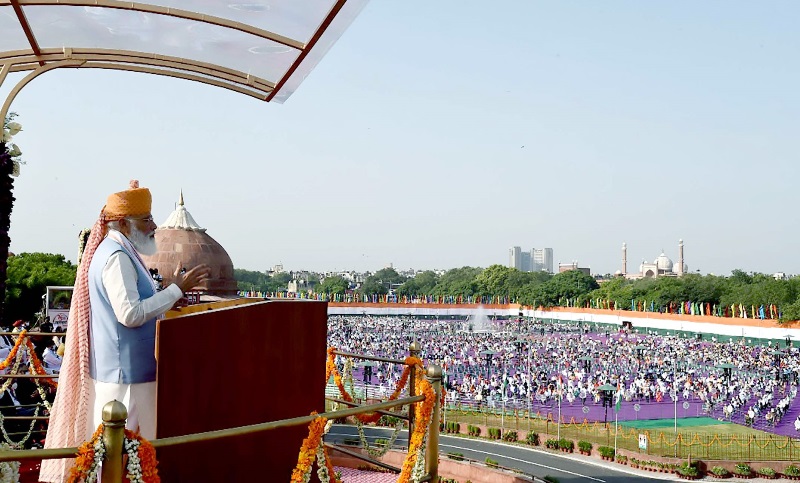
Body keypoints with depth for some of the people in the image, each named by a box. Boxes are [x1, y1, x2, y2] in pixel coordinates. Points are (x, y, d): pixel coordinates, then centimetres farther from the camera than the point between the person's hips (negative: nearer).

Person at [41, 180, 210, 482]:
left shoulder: (112, 251, 14)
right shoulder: (117, 257, -18)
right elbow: (130, 314, -25)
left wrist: (169, 299, 13)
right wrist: (177, 289, -20)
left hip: (123, 366, 10)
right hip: (125, 369, -10)